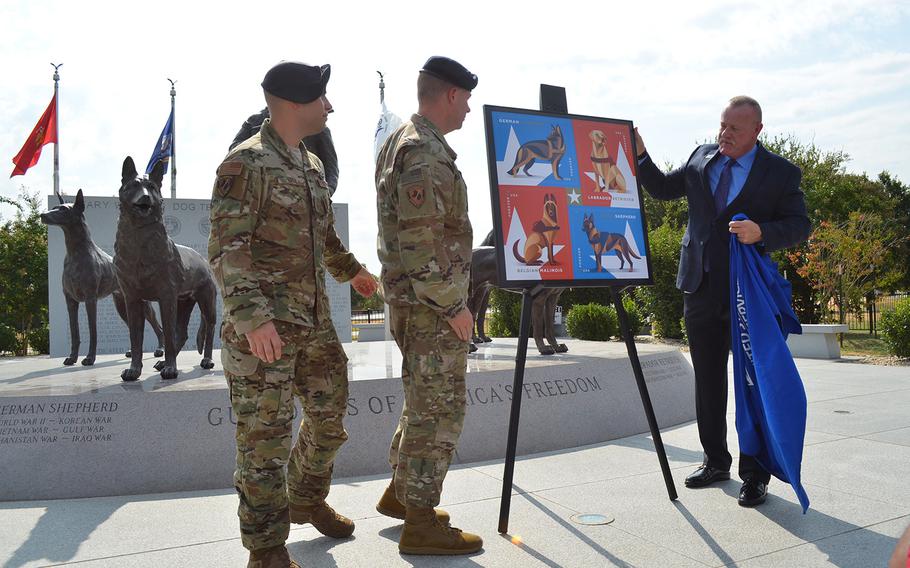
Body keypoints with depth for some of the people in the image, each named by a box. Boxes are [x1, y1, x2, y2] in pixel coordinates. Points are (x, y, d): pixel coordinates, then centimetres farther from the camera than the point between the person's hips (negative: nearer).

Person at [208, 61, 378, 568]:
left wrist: (350, 268, 37)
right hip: (264, 329, -8)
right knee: (266, 436, 1)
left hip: (315, 322, 9)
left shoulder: (312, 165, 14)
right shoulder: (247, 163, -12)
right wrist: (252, 318, -24)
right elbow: (226, 249, -17)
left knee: (330, 415, 18)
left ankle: (307, 501, 41)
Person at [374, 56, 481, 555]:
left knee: (423, 400, 20)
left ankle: (400, 491, 33)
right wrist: (453, 304, -18)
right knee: (439, 407, -1)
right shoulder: (426, 151, -18)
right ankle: (420, 523, 10)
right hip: (431, 302, -10)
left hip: (408, 297, 10)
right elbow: (421, 241, -25)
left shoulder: (398, 141, 15)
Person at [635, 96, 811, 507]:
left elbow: (800, 225, -4)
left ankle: (754, 474, 13)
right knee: (707, 381, 13)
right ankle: (716, 461, 27)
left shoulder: (781, 173, -3)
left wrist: (761, 232, -22)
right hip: (701, 288, 5)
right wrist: (640, 155, 4)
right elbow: (662, 188, 18)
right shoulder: (701, 158, 9)